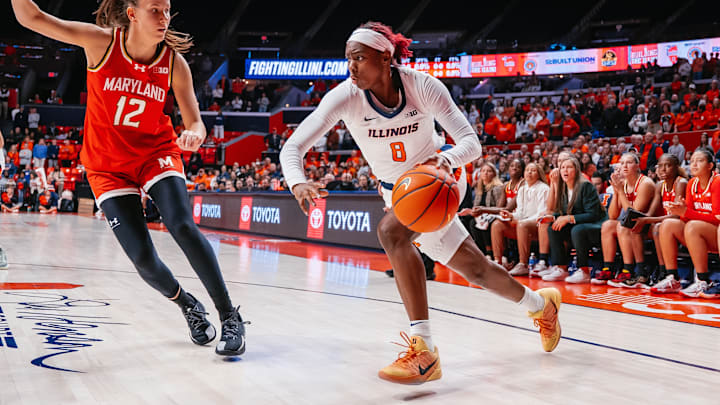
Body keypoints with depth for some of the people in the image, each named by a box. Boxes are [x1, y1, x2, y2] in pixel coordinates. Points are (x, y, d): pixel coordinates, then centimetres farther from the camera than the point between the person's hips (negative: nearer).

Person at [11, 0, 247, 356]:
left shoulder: (174, 62, -10)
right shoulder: (101, 42, -12)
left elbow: (195, 123, -8)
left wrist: (194, 134, -31)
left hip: (157, 154, 0)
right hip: (108, 166, 0)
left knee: (183, 226, -27)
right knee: (142, 257, -13)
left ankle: (230, 318, -16)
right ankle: (187, 305, 18)